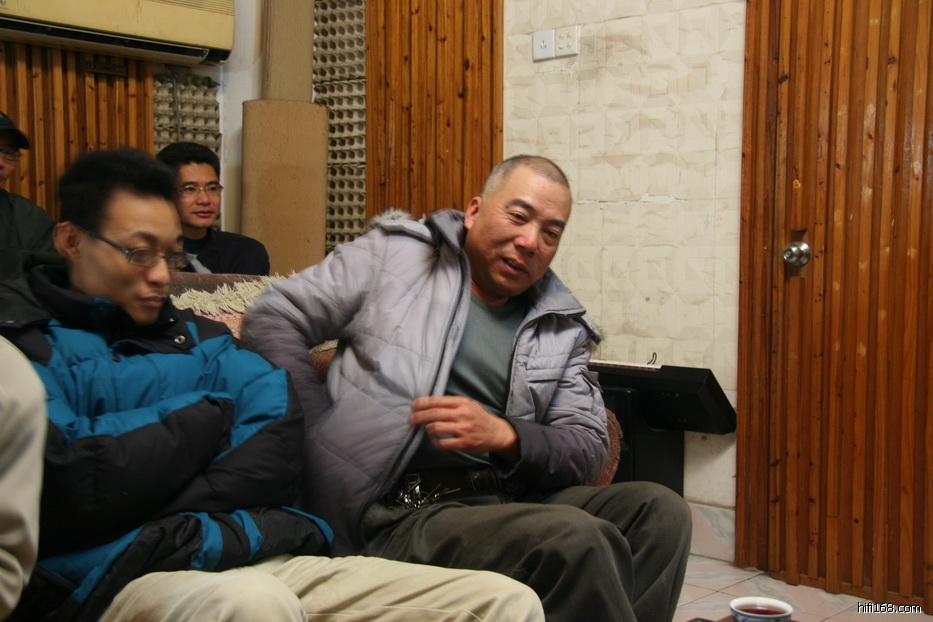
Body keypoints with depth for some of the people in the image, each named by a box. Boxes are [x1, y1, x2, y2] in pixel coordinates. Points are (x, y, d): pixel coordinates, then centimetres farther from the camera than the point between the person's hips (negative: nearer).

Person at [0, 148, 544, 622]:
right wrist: (207, 418, 0)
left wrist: (156, 521, -12)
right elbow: (67, 488, -16)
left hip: (262, 555, 6)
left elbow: (278, 450, 4)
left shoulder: (198, 336, 21)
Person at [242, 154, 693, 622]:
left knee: (660, 510, -18)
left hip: (509, 500, 5)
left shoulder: (563, 328, 15)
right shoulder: (394, 254, 7)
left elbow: (588, 448, 10)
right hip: (400, 512, -5)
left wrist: (504, 435, -11)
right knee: (576, 539, -29)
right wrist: (323, 436, -6)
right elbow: (272, 321, 4)